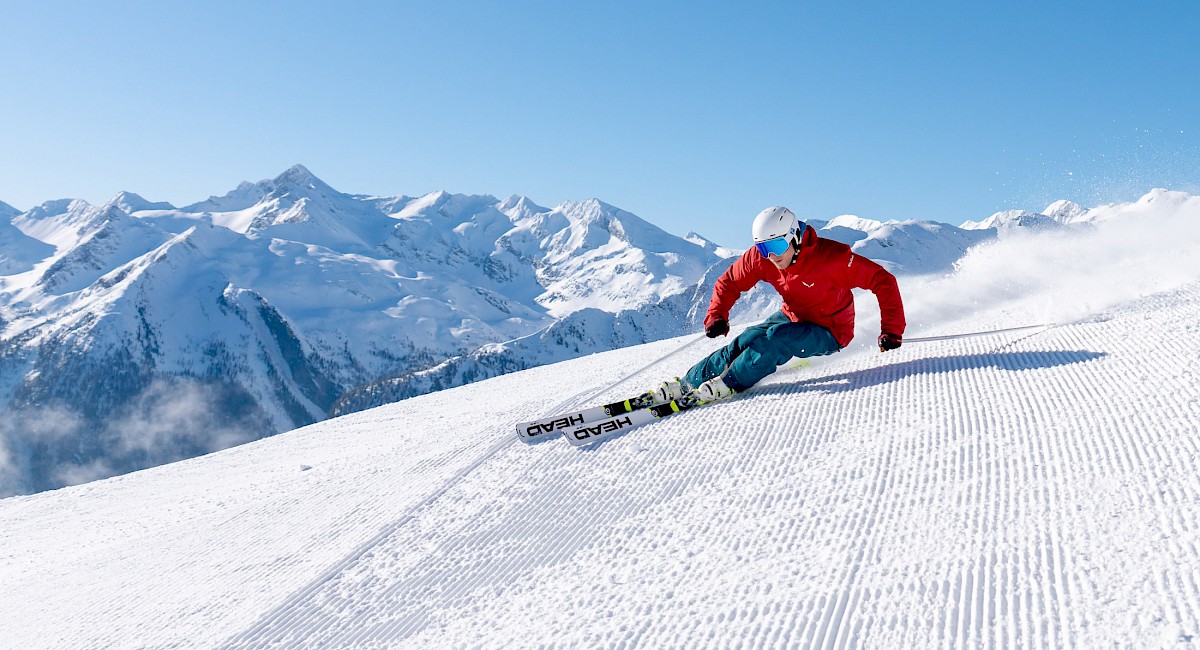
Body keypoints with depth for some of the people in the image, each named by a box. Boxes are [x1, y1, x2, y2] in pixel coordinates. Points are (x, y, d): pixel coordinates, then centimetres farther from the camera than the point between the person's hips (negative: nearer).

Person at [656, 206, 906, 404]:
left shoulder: (831, 256, -29)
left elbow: (883, 281, -25)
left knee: (777, 338, -31)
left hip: (829, 333, -4)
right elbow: (728, 283, -1)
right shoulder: (759, 258, -15)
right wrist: (716, 316, -19)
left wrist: (891, 331, -29)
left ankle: (730, 382, -26)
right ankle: (687, 383, -14)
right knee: (746, 340, -17)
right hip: (793, 318, 5)